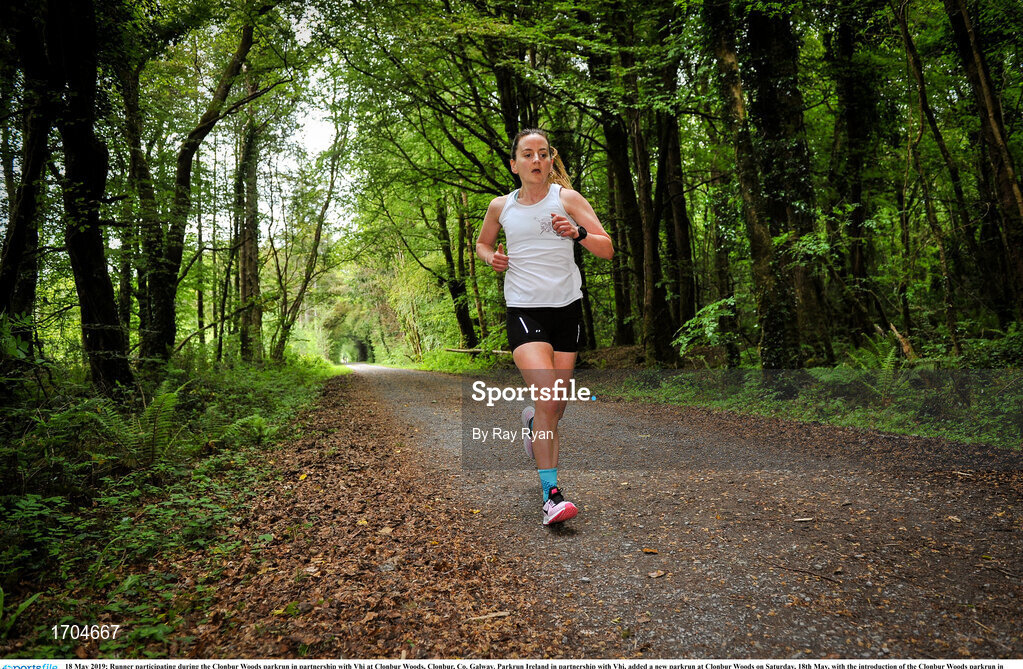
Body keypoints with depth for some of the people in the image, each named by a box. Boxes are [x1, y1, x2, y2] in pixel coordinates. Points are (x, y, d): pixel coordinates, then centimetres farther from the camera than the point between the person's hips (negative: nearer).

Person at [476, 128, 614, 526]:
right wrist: (490, 257, 2)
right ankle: (551, 494, -8)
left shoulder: (567, 199, 1)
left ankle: (532, 423, 46)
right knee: (548, 399, -18)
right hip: (524, 310, -1)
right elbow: (482, 242, 24)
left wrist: (577, 233, -20)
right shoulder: (501, 206, 5)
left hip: (567, 307, 2)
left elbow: (607, 250, -1)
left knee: (557, 406, 9)